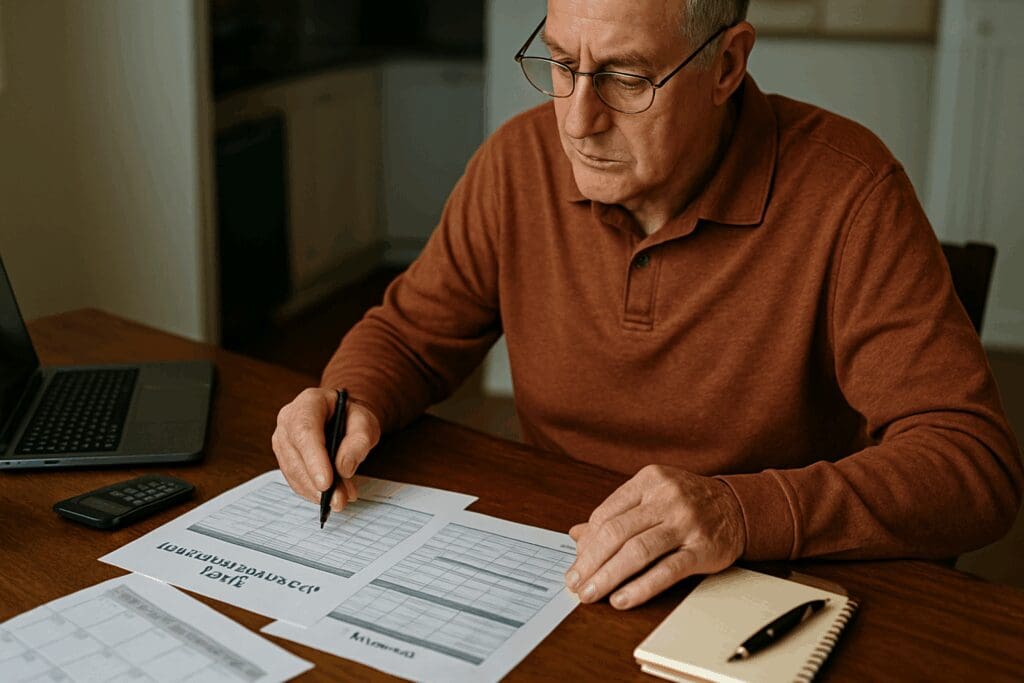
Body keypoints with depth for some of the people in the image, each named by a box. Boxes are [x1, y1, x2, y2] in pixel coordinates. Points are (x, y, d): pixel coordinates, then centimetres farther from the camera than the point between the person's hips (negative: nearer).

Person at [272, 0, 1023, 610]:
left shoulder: (845, 189, -17)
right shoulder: (521, 159, -4)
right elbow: (409, 333, 10)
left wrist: (743, 513, -36)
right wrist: (355, 405, -13)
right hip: (555, 589, 3)